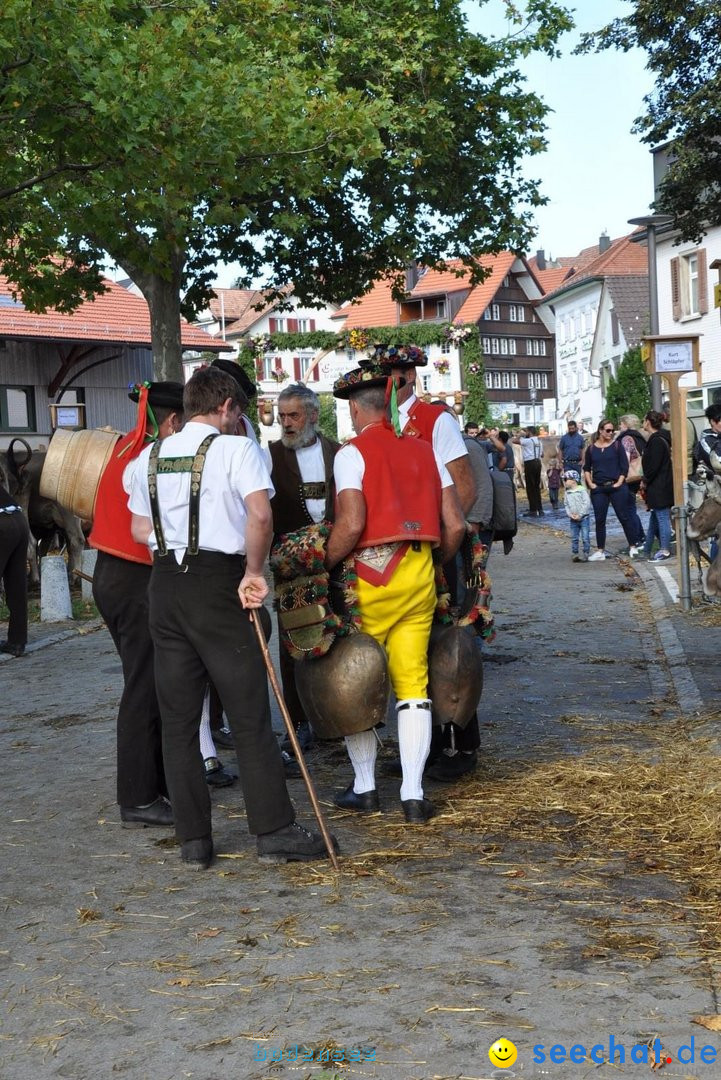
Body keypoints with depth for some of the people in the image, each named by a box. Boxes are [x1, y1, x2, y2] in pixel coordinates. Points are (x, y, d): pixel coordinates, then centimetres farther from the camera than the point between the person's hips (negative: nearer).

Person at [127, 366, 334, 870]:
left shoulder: (151, 456, 12)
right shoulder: (236, 449, -5)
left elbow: (141, 530, 14)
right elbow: (260, 514, -20)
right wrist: (254, 572, -11)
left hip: (164, 582, 5)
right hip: (219, 582, -5)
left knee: (178, 719, 8)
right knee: (250, 715, 1)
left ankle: (193, 839, 10)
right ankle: (275, 830, 3)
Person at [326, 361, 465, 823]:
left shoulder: (353, 452, -6)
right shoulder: (424, 450, 10)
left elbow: (351, 526, -18)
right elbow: (455, 525, 6)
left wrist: (323, 566, -5)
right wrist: (439, 564, 21)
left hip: (371, 574, -4)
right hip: (420, 575, 5)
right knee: (413, 684, 6)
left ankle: (365, 786, 18)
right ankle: (414, 794, 4)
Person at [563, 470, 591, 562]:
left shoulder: (582, 490, -10)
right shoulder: (567, 493, 6)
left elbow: (587, 503, -14)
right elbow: (566, 505, 9)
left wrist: (580, 515, -18)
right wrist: (570, 514, -9)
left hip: (584, 517, -5)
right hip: (573, 519, 5)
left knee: (585, 538, -3)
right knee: (574, 538, 7)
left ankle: (585, 554, 4)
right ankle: (574, 554, 14)